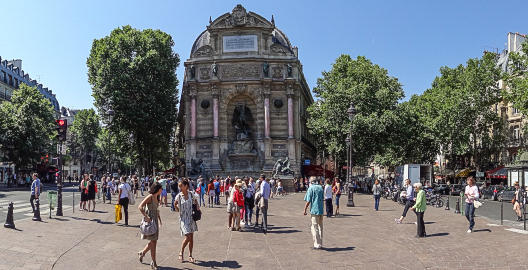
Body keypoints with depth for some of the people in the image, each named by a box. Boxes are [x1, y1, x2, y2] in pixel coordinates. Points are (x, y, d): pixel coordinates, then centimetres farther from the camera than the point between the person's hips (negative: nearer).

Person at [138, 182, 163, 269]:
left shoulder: (156, 197, 10)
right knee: (153, 242, -3)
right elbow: (140, 207, -22)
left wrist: (159, 219, 16)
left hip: (155, 221, 8)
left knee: (153, 242, 14)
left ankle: (142, 253, 38)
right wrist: (146, 217, -24)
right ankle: (154, 263, 7)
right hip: (150, 221, -8)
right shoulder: (150, 197, -15)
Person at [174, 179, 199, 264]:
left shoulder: (191, 194, -3)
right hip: (183, 218, -3)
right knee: (188, 237, -12)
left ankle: (190, 256, 19)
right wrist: (179, 211, 5)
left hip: (191, 218, 3)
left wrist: (197, 206, 2)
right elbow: (175, 204, 10)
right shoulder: (179, 196, -9)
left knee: (191, 237, 7)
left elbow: (195, 200, 18)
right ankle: (181, 253, 10)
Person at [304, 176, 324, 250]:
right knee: (320, 227, 15)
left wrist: (305, 210, -1)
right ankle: (320, 244, 21)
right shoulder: (321, 188, 8)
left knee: (315, 228, 0)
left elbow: (308, 201, -11)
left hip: (314, 210, -6)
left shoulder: (311, 188, -8)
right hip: (321, 210, 6)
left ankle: (317, 244, 1)